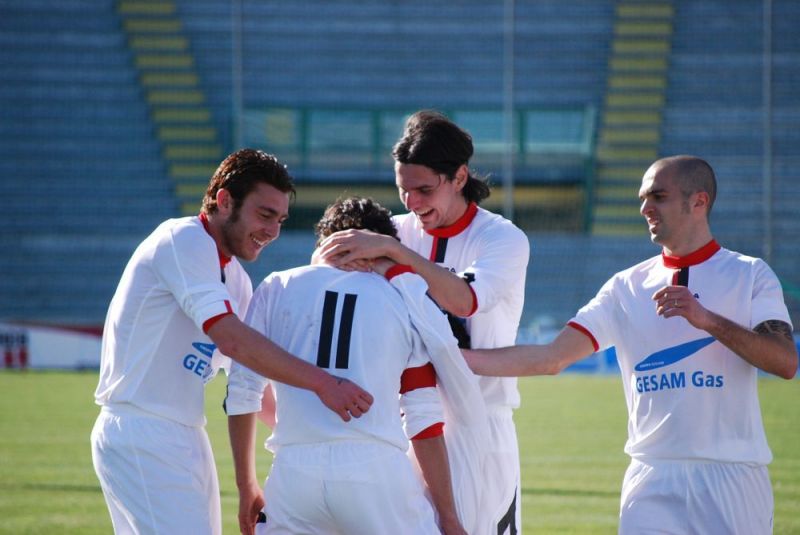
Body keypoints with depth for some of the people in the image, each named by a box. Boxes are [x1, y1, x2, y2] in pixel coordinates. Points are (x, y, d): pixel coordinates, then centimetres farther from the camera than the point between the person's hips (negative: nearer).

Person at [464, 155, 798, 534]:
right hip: (653, 481, 3)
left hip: (732, 476, -3)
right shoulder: (627, 287, 11)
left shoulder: (750, 275, 2)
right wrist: (451, 357, -6)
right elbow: (551, 357, 4)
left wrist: (708, 320, -23)